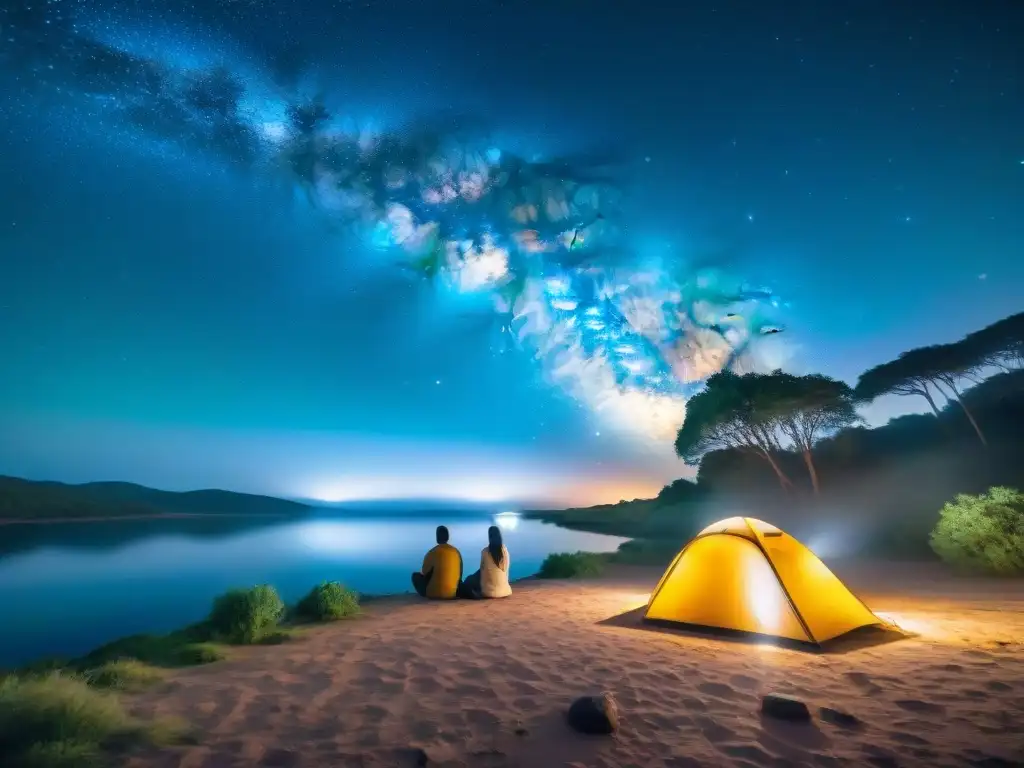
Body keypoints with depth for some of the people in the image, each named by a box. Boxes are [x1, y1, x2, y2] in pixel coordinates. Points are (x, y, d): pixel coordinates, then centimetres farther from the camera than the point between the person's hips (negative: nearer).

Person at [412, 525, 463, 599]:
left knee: (416, 575, 15)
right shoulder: (456, 552, 2)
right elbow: (459, 573, 12)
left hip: (435, 593, -4)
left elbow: (424, 572, 2)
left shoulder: (433, 552, -11)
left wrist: (421, 571, 25)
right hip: (452, 592, 4)